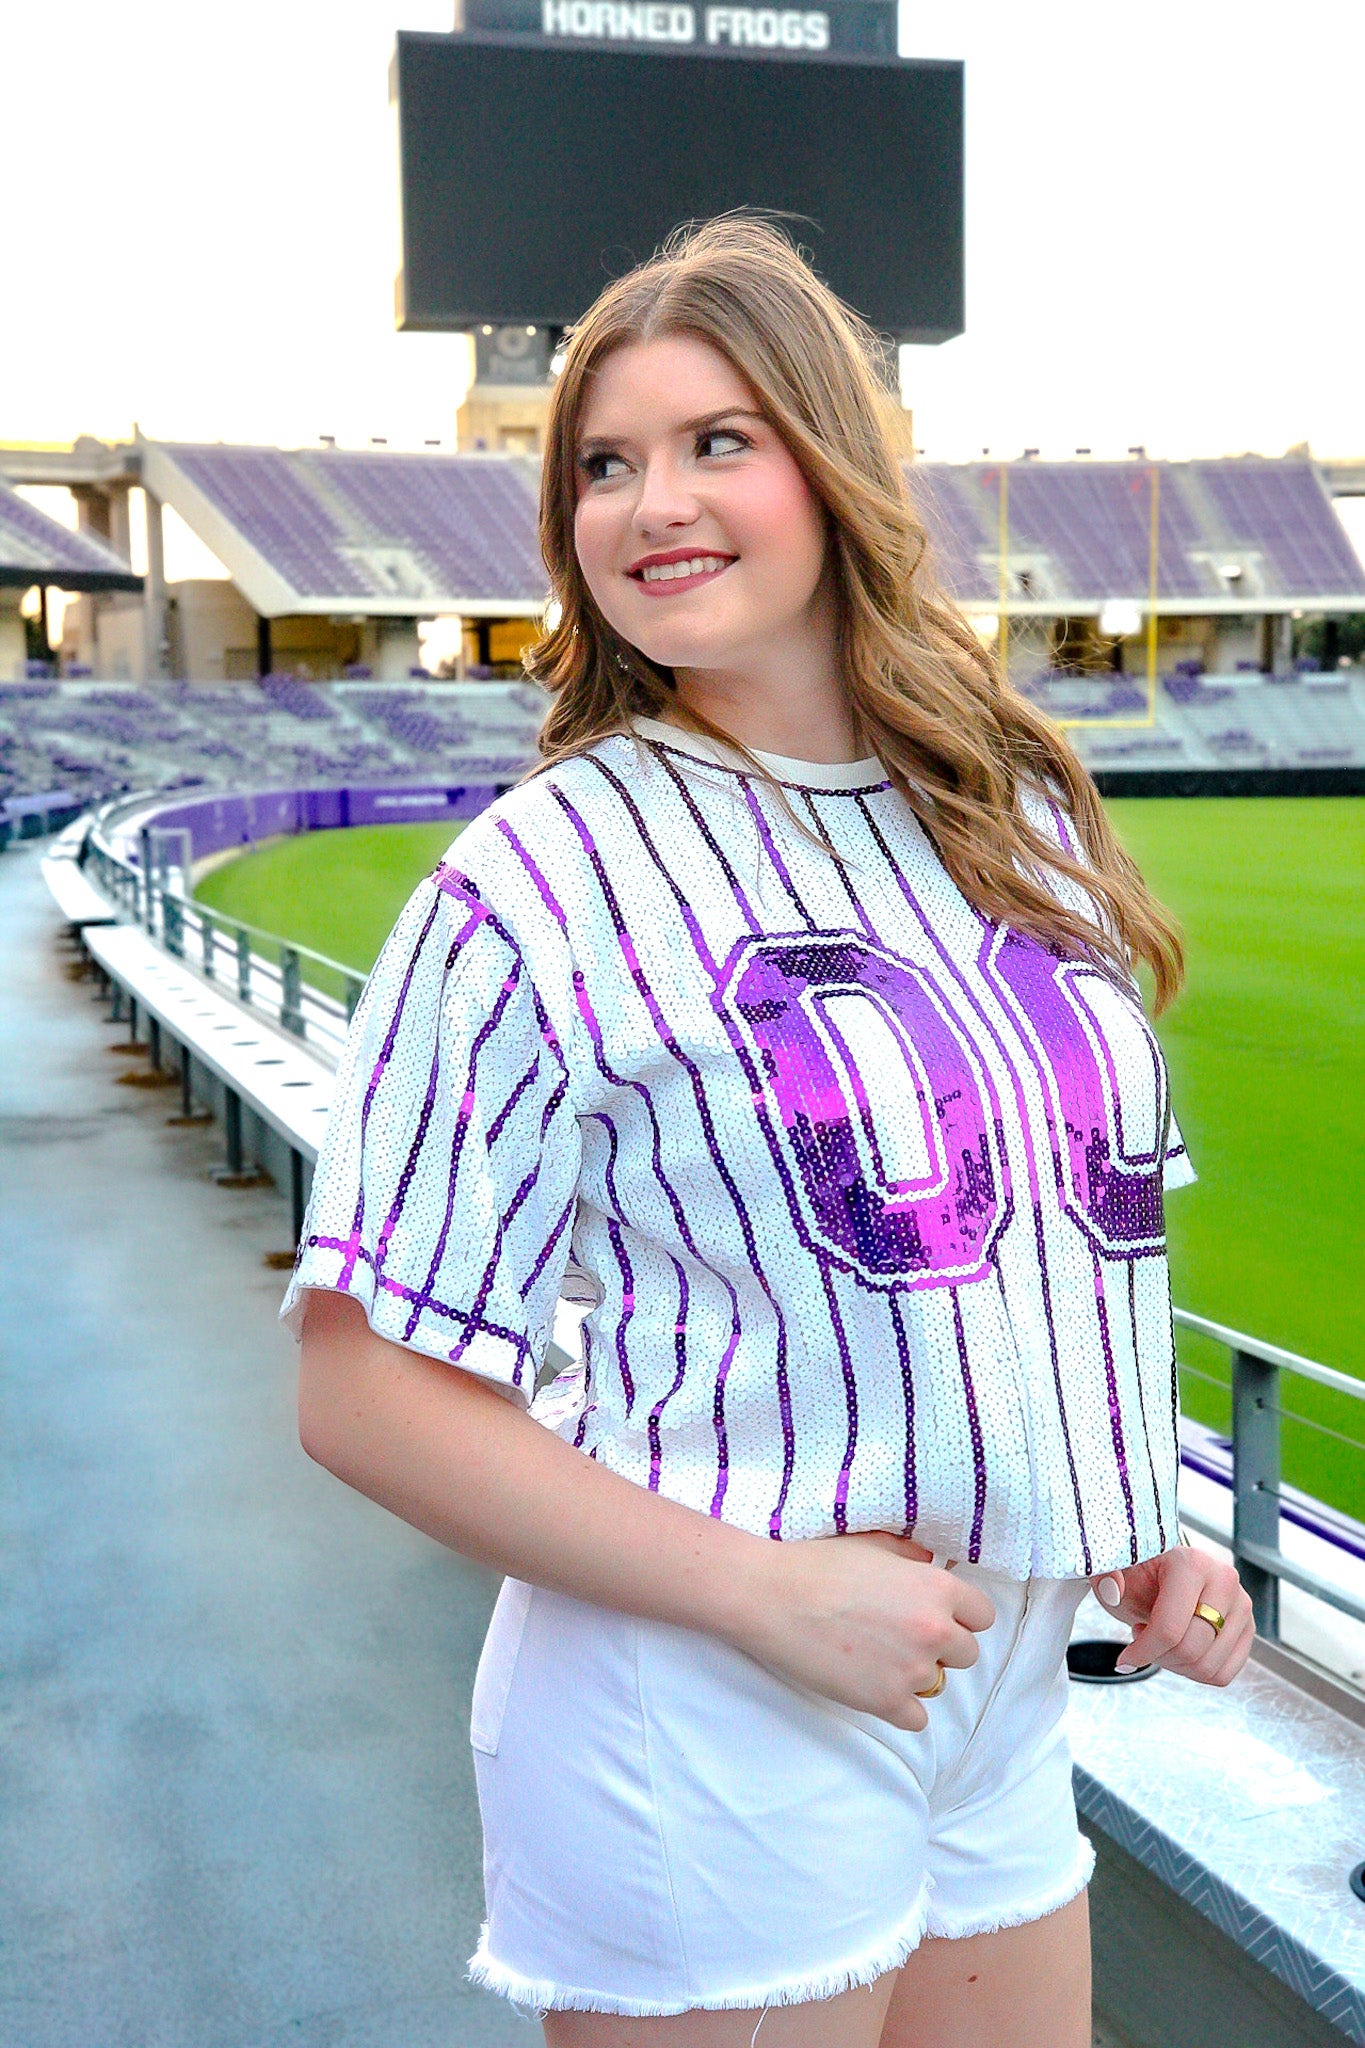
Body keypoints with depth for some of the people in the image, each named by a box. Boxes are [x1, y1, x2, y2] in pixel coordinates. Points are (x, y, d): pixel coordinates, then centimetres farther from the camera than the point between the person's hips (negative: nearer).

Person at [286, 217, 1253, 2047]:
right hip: (703, 1735, -6)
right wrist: (769, 1588, -20)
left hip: (1003, 1710, 6)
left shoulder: (1019, 813, 4)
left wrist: (1143, 1541, 5)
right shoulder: (542, 881, -15)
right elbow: (366, 1392, -16)